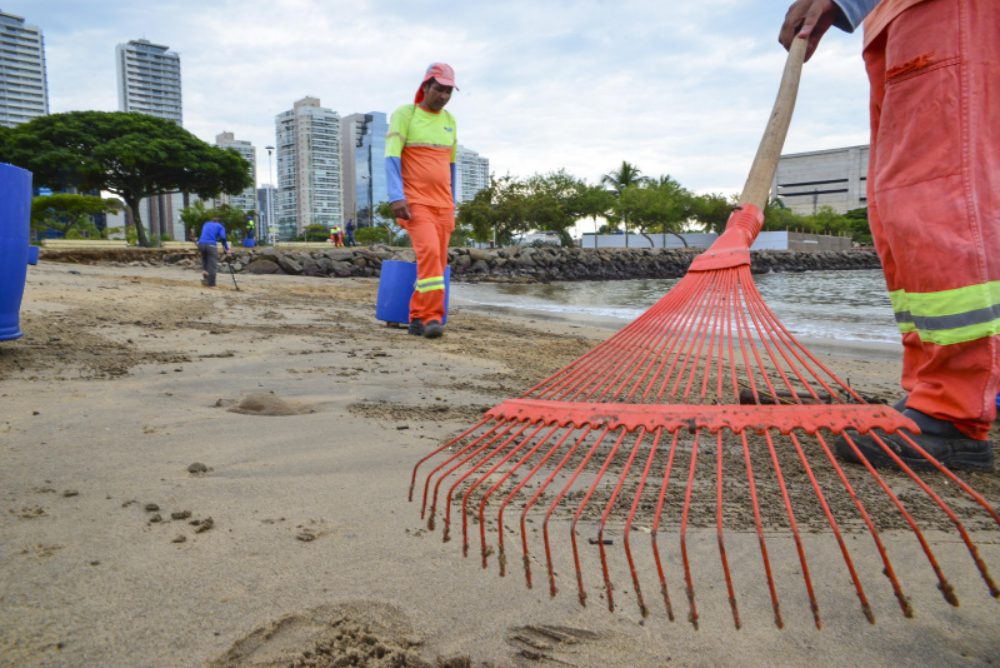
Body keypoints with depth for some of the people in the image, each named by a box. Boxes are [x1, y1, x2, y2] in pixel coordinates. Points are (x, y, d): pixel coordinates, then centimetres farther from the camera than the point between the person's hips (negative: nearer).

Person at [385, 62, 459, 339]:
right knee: (429, 253, -25)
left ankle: (418, 318, 12)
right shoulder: (403, 114, -4)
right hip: (415, 202, -6)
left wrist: (452, 203, 20)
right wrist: (396, 197, -26)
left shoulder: (449, 121, 14)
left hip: (442, 204, 6)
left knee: (438, 261, 1)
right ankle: (433, 317, -24)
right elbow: (391, 157, -13)